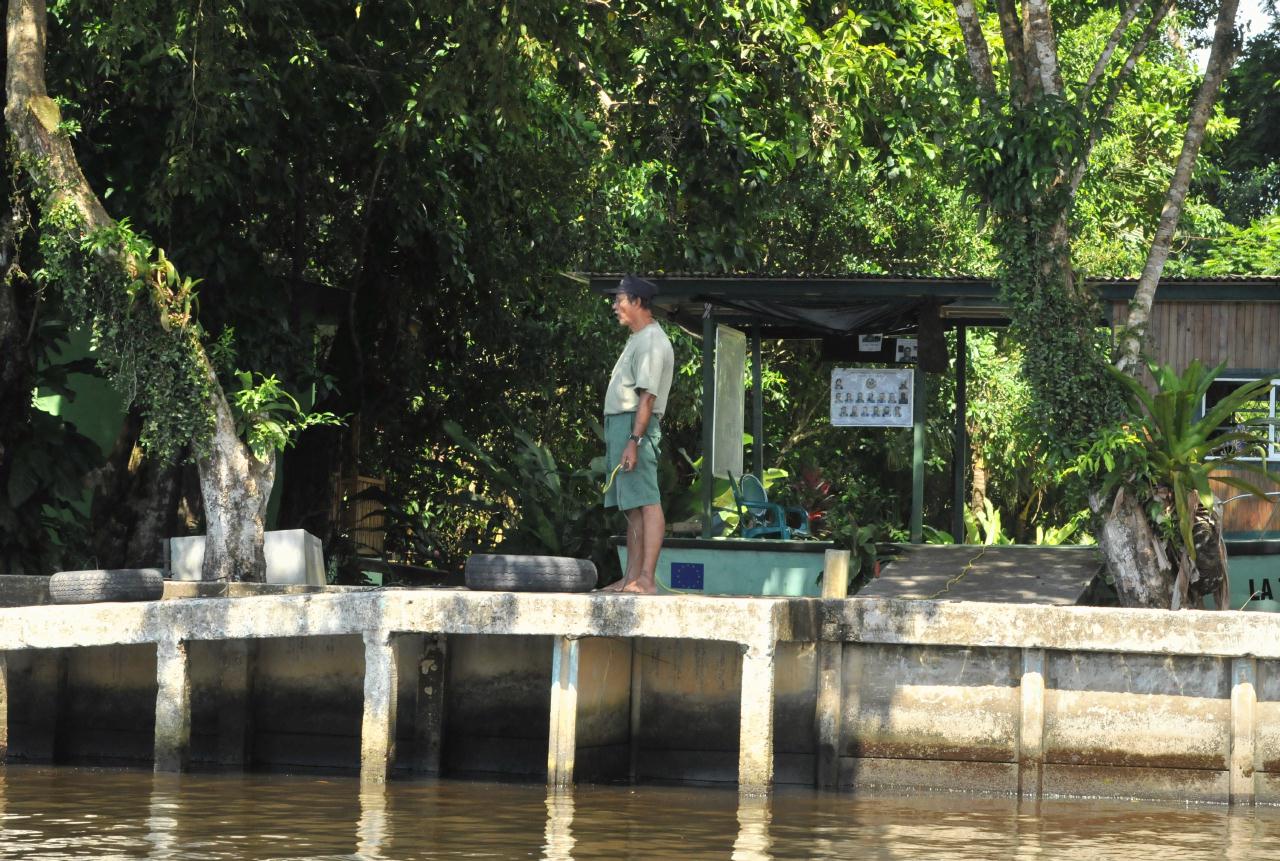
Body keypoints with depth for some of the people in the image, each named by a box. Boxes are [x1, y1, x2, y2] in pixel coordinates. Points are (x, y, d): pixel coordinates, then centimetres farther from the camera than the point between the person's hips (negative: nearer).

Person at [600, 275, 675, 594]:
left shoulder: (652, 341, -12)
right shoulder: (637, 340, 20)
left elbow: (647, 397, -20)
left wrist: (634, 441, -25)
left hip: (636, 425, -11)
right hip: (619, 424, 11)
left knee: (646, 502, -14)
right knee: (632, 507, 9)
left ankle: (647, 578, -21)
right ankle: (631, 577, 10)